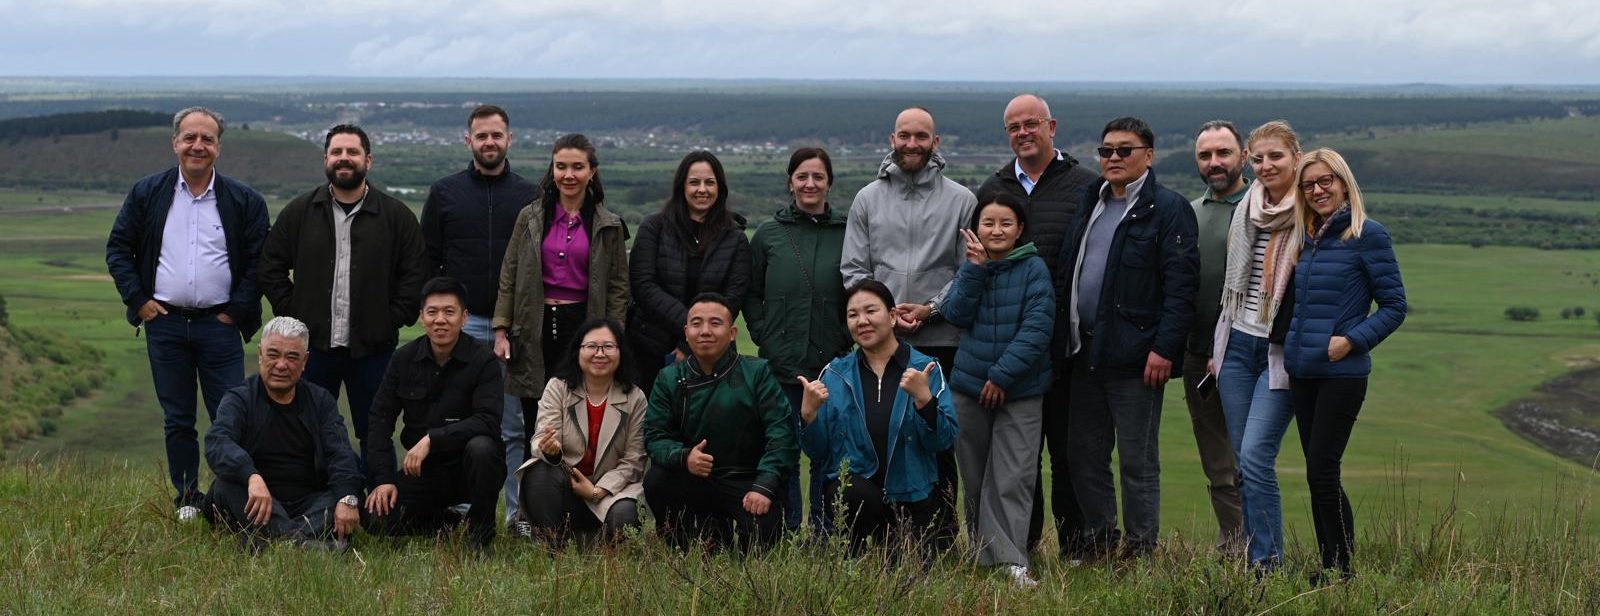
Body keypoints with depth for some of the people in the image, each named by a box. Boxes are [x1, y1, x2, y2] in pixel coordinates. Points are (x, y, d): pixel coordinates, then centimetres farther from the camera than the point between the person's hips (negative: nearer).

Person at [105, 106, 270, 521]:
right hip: (164, 322, 2)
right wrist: (138, 299, -1)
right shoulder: (147, 194, 6)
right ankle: (186, 499, 17)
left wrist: (237, 311, -4)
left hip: (219, 324, -2)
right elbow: (118, 249, 9)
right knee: (177, 420, 8)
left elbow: (260, 261, 2)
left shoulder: (244, 201, 2)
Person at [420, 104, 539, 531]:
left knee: (514, 427, 2)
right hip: (462, 324, 0)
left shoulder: (529, 196, 9)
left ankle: (519, 513, 6)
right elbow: (427, 259, 8)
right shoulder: (445, 193, 7)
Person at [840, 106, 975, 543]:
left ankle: (941, 535, 7)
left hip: (941, 340, -2)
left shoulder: (961, 200, 5)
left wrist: (931, 308, -10)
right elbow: (853, 269, 8)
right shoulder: (868, 199, 11)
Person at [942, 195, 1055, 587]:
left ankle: (1012, 560, -10)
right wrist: (975, 269, -15)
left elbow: (1037, 328, -12)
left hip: (1020, 392, -4)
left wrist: (1003, 375, -16)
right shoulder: (971, 267, 8)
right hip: (969, 388, 4)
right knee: (975, 477, 10)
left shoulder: (1034, 269, -5)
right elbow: (955, 315, -6)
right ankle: (983, 555, 21)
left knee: (1013, 478, -9)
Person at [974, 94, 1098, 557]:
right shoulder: (992, 189, 14)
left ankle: (1076, 549, 11)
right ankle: (1020, 546, 18)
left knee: (1068, 448, 2)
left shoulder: (1084, 185, 0)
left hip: (1067, 340, -4)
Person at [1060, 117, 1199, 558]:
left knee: (1138, 461, 0)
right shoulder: (1089, 204, 16)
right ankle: (1098, 544, 21)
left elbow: (1180, 285, -12)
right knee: (1084, 456, 11)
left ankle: (1141, 549, 9)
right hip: (1085, 354, 7)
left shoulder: (1168, 209, -6)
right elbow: (1066, 272, 19)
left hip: (1135, 356, -7)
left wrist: (1164, 348, -19)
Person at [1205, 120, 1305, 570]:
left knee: (1255, 457, -14)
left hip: (1282, 354, -6)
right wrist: (1215, 347, 16)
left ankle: (1268, 563, -7)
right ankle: (1252, 557, 15)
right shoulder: (1245, 212, 11)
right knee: (1242, 462, 7)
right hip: (1237, 346, 6)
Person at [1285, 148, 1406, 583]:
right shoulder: (1308, 239, 13)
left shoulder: (1368, 235, -6)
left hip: (1342, 373, -7)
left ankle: (1342, 569, 0)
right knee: (1318, 472, 8)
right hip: (1302, 373, 7)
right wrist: (1290, 345, 10)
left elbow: (1394, 306, -6)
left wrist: (1351, 340, -16)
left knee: (1321, 471, -9)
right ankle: (1328, 565, 15)